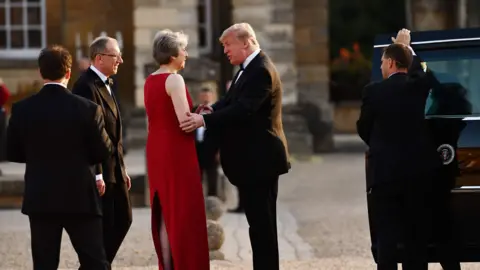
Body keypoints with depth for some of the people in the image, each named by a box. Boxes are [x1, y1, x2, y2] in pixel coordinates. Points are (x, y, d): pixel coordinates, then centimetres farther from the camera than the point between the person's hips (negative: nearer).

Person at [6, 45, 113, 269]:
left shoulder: (22, 109, -3)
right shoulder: (87, 109, -10)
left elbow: (13, 153, 3)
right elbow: (103, 152, -6)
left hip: (40, 200, 2)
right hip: (80, 198, -2)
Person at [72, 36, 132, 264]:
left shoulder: (105, 84, 15)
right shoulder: (86, 86, -16)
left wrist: (122, 168, 18)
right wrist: (96, 174, -23)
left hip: (114, 169, 10)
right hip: (100, 170, -10)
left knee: (123, 219, 12)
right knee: (103, 226, -4)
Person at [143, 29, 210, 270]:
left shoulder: (150, 81, 11)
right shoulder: (174, 80, -14)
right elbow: (184, 121, -20)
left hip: (157, 151, 8)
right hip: (177, 151, -8)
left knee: (165, 213, 13)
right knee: (183, 214, -3)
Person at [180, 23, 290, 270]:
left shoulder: (261, 70, -18)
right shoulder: (248, 68, 15)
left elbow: (243, 110, -27)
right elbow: (232, 101, 16)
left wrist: (204, 120, -29)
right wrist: (212, 109, -4)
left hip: (259, 159, -10)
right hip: (251, 158, 10)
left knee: (262, 223, -7)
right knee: (260, 222, 13)